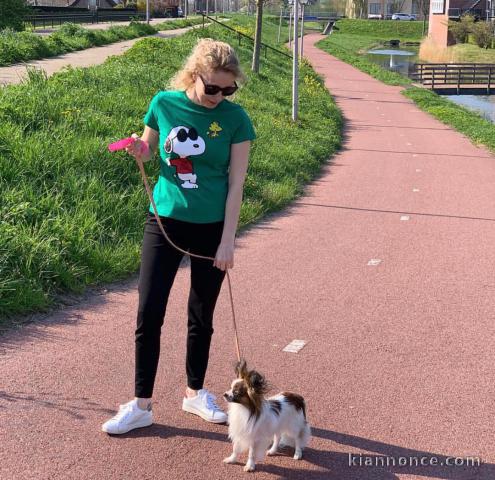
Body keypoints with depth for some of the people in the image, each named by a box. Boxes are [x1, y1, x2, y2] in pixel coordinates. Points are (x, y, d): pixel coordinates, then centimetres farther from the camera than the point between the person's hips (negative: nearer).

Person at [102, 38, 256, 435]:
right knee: (149, 314, -2)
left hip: (211, 227, -1)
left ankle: (195, 393, 31)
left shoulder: (234, 118, -7)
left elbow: (236, 182, -7)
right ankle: (141, 405, 10)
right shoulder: (165, 103, -4)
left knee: (201, 316, 12)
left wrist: (227, 241, -10)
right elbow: (149, 151, 12)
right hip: (165, 222, 1)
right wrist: (139, 150, -13)